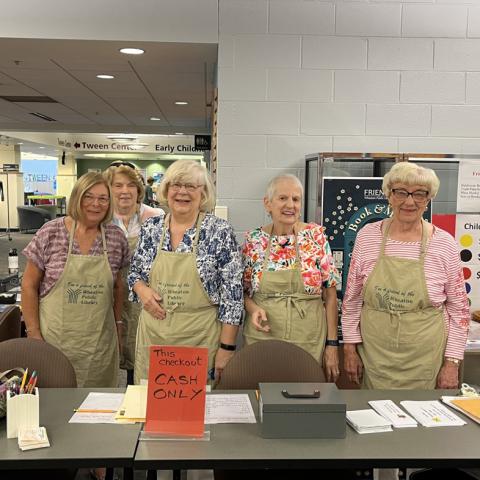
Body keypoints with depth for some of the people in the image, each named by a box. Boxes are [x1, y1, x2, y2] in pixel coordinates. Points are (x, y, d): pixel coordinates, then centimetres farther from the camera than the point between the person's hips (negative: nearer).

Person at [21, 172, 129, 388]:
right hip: (55, 337, -2)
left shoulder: (116, 237, 1)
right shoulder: (51, 233, -7)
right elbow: (29, 285, -2)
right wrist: (34, 334, -5)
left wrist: (117, 322, 11)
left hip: (100, 342, 2)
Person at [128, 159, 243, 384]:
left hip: (200, 337, -3)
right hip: (152, 333, 4)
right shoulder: (150, 228, 3)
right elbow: (134, 272, 15)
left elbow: (232, 293, -9)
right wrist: (142, 289, -7)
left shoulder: (220, 231, -9)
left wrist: (226, 348, -11)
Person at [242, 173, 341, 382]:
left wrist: (332, 343, -3)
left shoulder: (316, 236, -3)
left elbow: (330, 294, -1)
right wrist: (253, 308, -12)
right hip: (262, 337, 1)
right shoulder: (254, 240, -1)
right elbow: (243, 291, 9)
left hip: (308, 341, -1)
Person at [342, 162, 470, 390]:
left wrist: (452, 363, -2)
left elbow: (459, 309, 1)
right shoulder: (367, 236, -3)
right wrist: (350, 347, 2)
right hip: (374, 354, 1)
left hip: (425, 360, -1)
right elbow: (352, 298, 4)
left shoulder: (444, 244, -6)